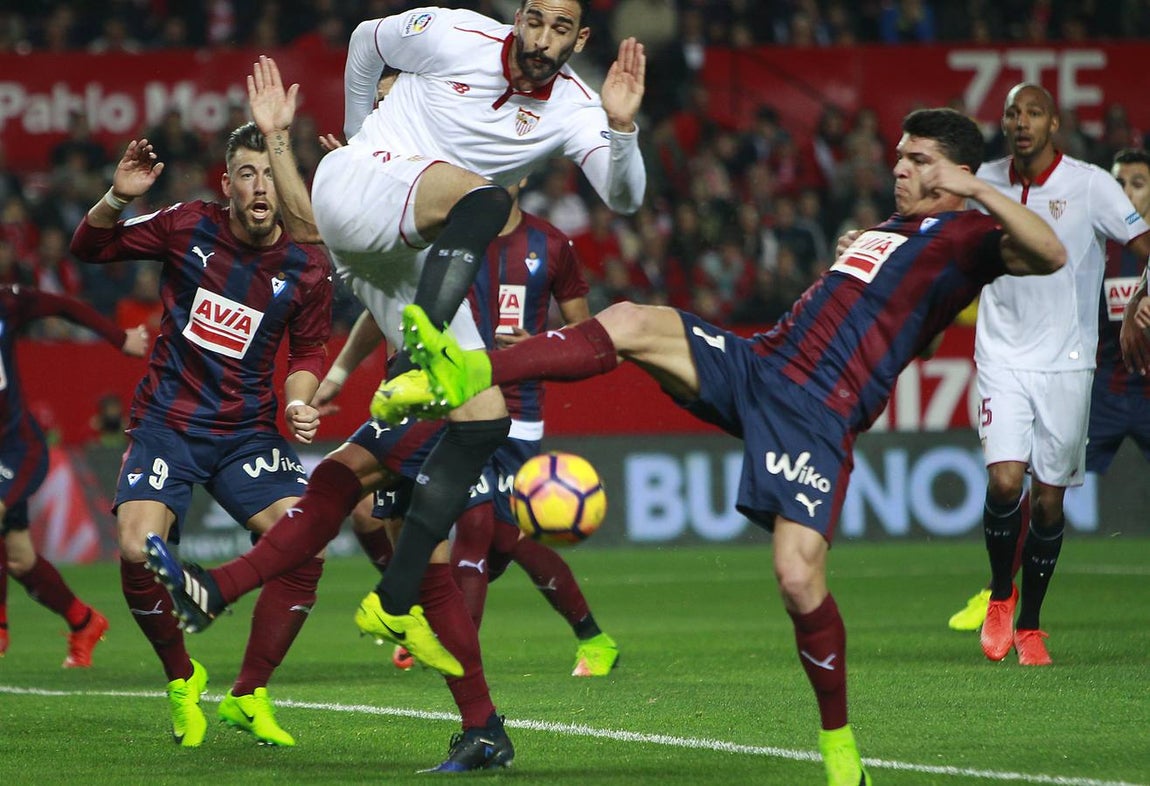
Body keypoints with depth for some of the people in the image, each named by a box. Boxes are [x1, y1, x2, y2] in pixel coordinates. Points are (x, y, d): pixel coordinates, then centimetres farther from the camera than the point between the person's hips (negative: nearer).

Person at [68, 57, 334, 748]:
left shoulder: (308, 267, -3)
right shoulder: (189, 228, -5)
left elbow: (309, 352, 9)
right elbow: (89, 249, 5)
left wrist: (298, 405, -12)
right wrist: (117, 199, -16)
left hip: (249, 433, 1)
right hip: (167, 424, -1)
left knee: (305, 547, -19)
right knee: (140, 551, -23)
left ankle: (249, 696, 0)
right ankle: (182, 681, 6)